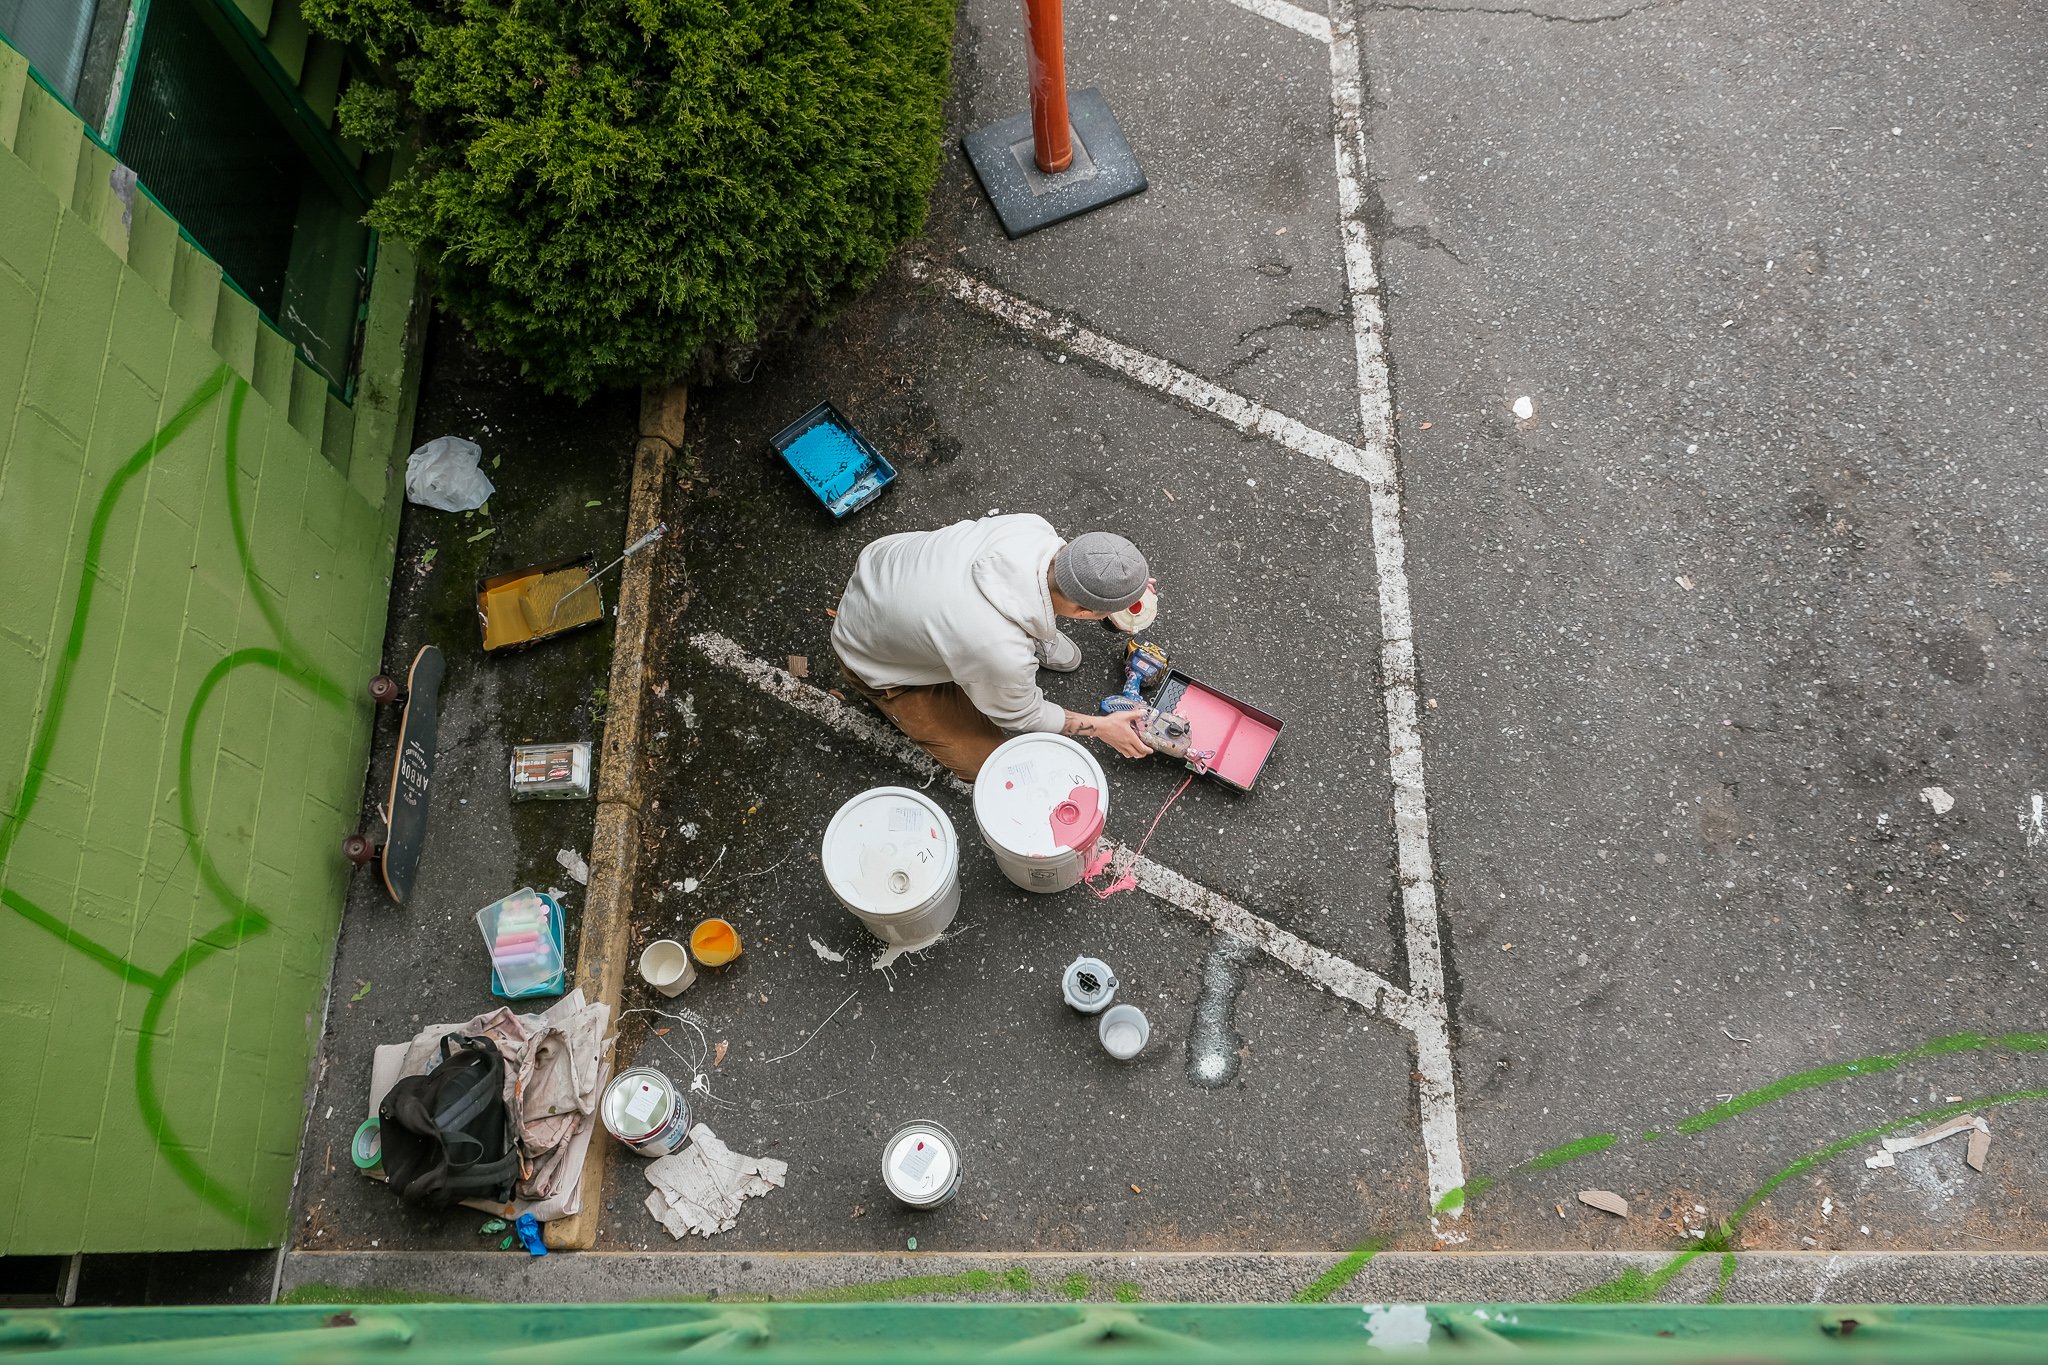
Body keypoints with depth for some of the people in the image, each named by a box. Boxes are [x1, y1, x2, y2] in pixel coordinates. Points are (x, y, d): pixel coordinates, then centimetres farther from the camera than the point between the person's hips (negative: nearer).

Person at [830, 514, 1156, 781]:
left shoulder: (1033, 527, -28)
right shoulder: (1002, 653, -42)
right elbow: (1020, 716, -16)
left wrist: (1125, 583, 7)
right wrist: (1099, 727, -4)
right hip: (878, 661, -5)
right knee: (985, 761, -3)